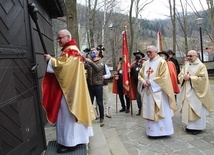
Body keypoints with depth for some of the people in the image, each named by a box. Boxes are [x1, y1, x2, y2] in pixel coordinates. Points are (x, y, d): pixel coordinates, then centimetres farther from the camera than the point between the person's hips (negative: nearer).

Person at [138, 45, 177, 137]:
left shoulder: (161, 62, -6)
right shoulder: (145, 63, 13)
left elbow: (164, 77, -14)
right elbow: (140, 75, 13)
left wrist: (151, 82, -16)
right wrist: (144, 82, -8)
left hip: (158, 92, -6)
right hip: (147, 92, 6)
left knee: (160, 112, -1)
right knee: (149, 111, 11)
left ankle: (161, 130, 11)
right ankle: (151, 130, 21)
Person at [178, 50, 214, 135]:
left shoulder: (201, 66, -6)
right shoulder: (186, 66, 11)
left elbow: (203, 78, -16)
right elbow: (180, 75, 7)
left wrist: (190, 78, -18)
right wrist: (184, 77, -15)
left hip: (196, 92, -6)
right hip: (187, 92, 6)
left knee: (196, 109, 0)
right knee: (187, 108, 8)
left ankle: (197, 127, 11)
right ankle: (189, 125, 19)